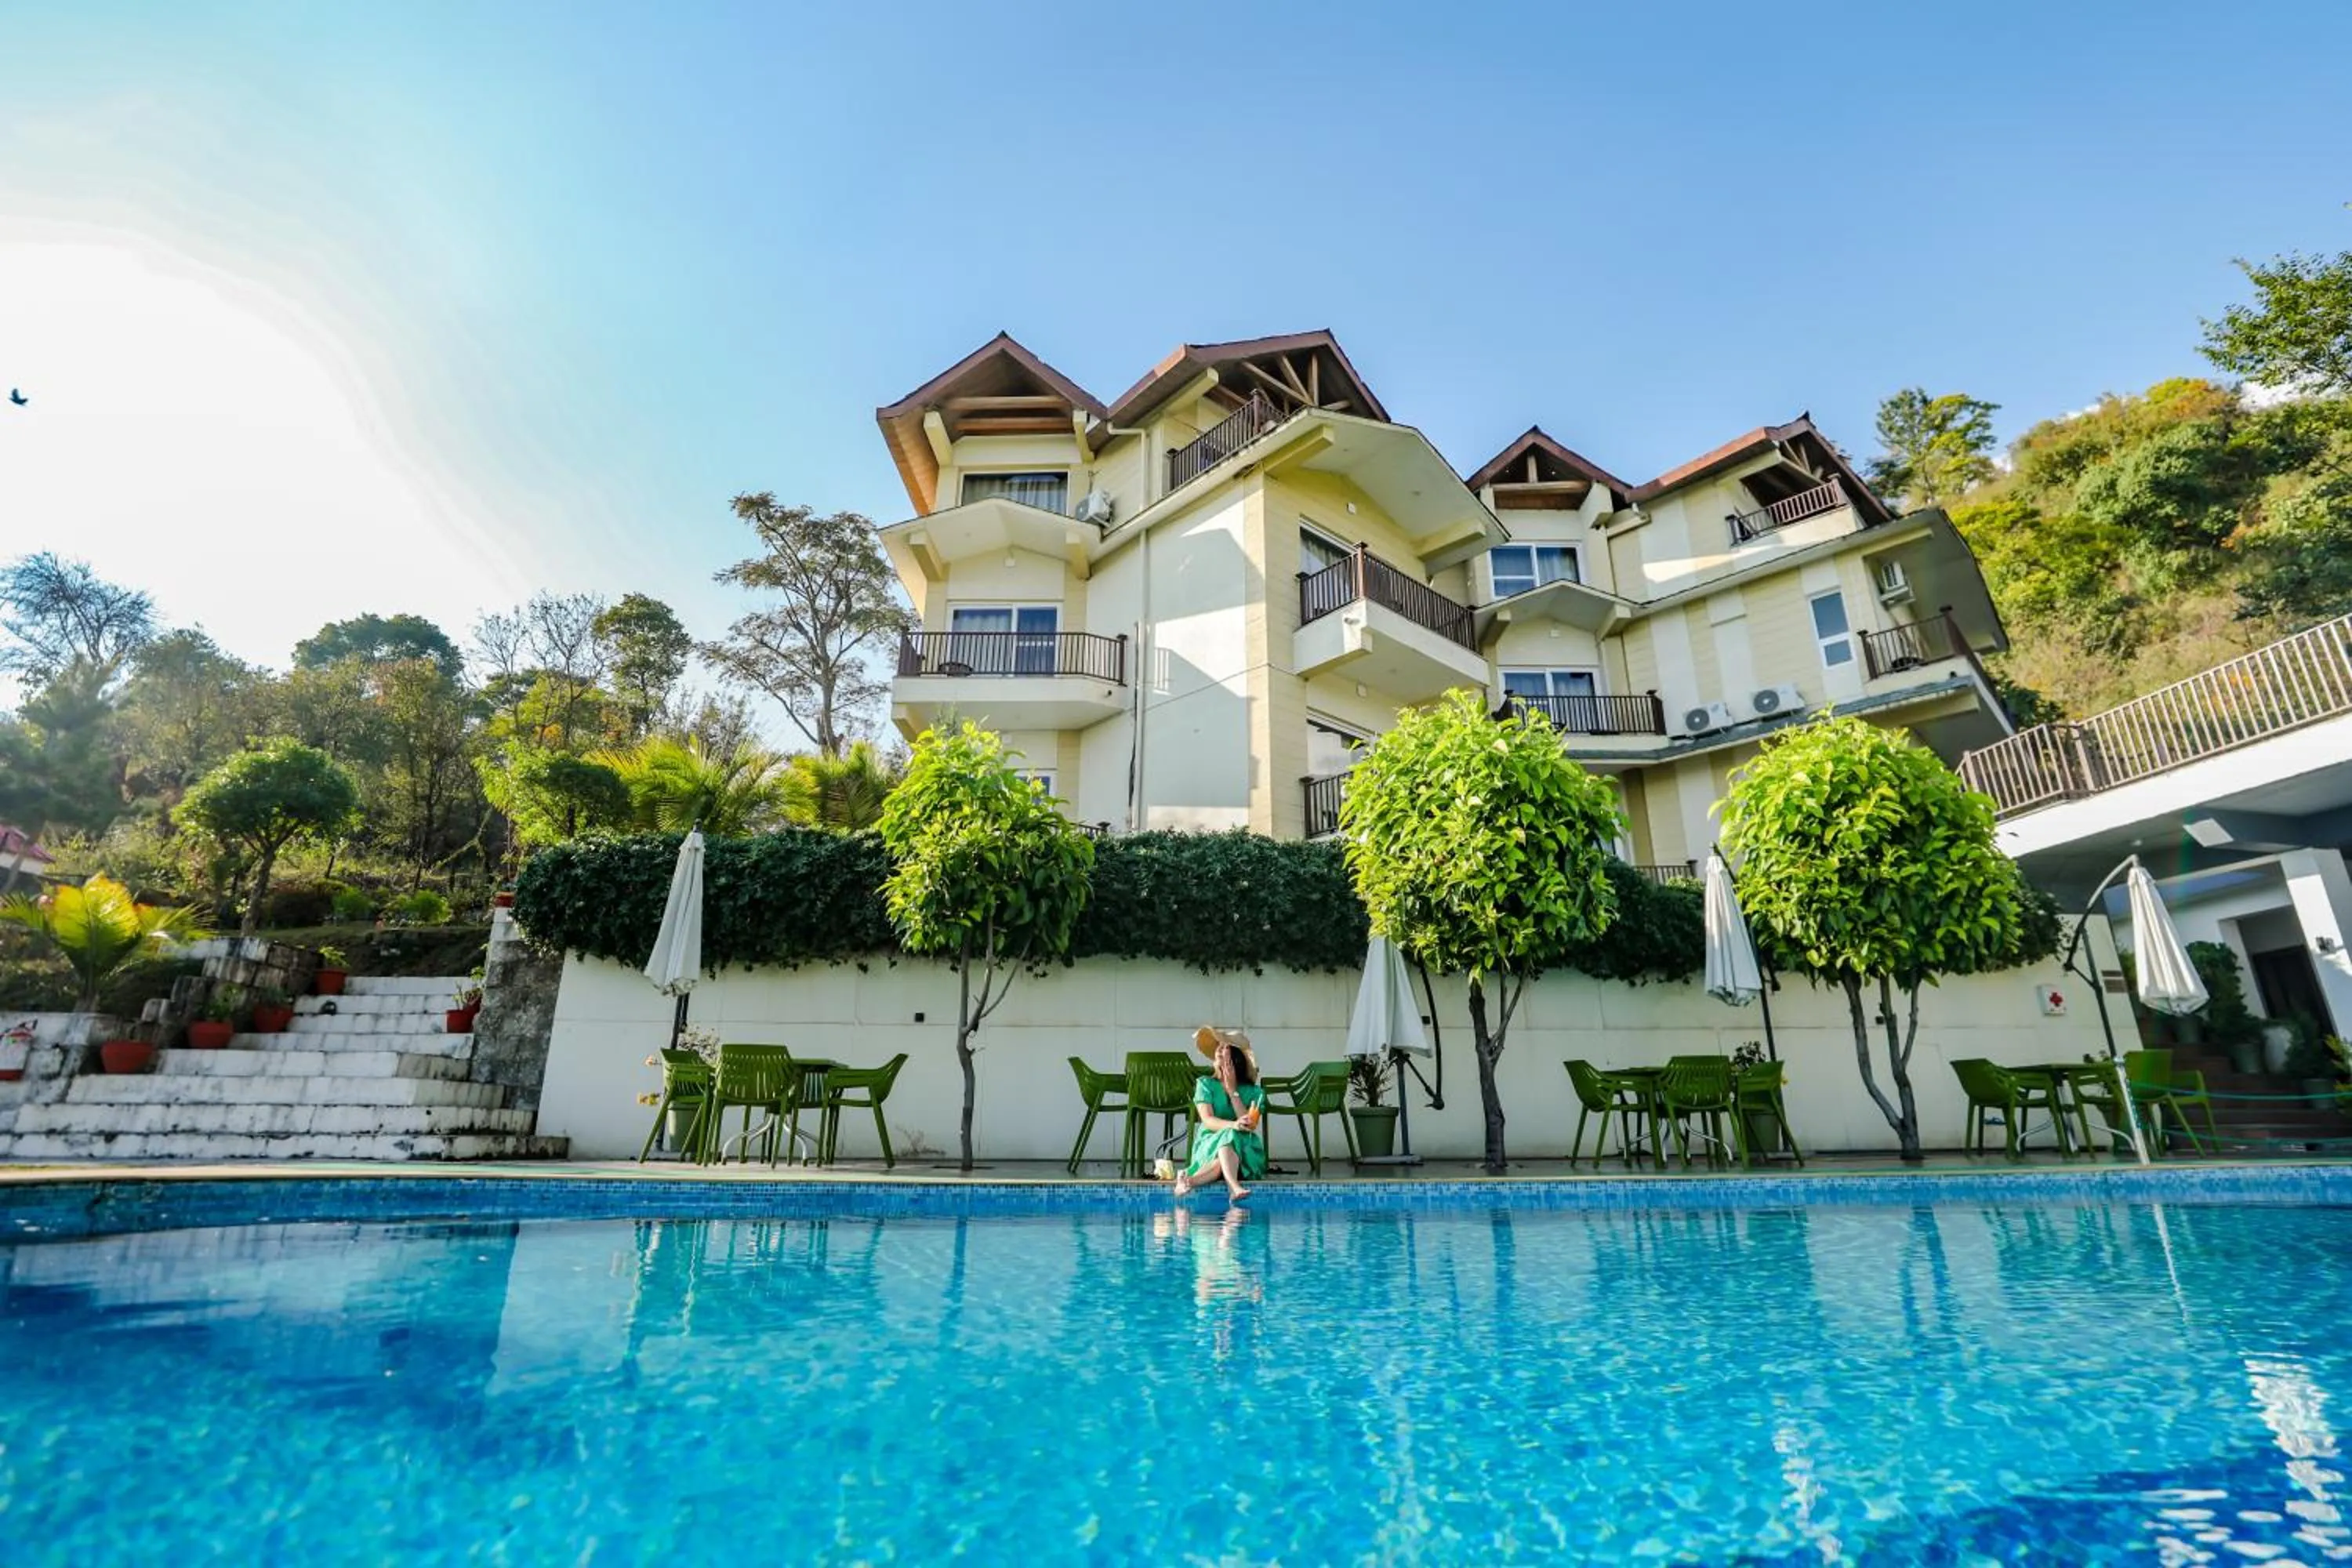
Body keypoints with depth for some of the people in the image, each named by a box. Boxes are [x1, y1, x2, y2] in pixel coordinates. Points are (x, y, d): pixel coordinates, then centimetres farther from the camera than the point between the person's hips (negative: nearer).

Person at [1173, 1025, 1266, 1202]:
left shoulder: (1252, 1092, 8)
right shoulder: (1205, 1084, 7)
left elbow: (1251, 1125, -10)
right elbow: (1207, 1120, -10)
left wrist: (1232, 1091, -8)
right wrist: (1233, 1125, -34)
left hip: (1246, 1152, 1)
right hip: (1209, 1145, -1)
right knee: (1228, 1136, -39)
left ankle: (1190, 1179, -48)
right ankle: (1234, 1187, -62)